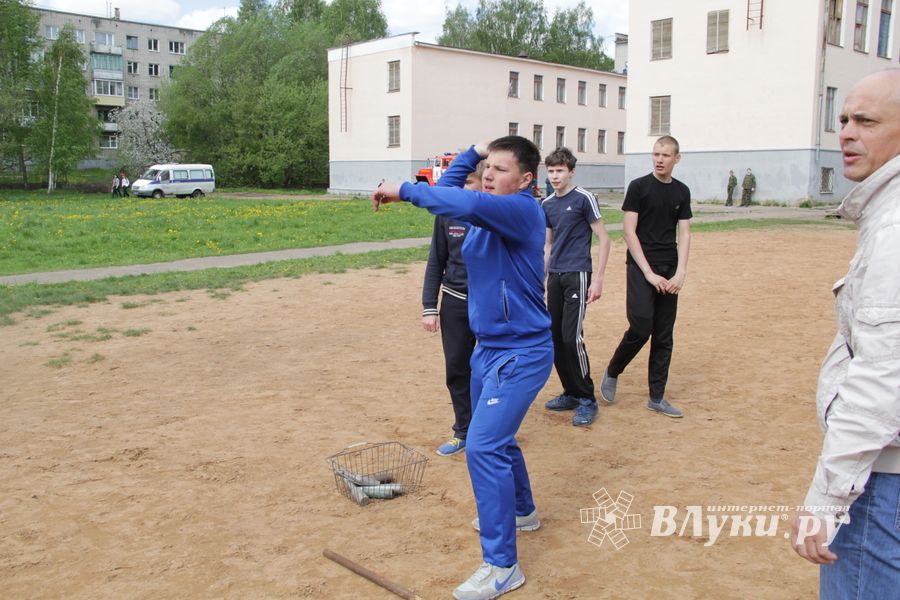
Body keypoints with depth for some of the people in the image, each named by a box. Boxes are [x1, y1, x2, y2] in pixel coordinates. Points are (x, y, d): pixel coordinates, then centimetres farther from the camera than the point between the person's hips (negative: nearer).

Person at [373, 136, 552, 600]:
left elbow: (465, 204, -37)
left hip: (521, 353, -10)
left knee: (483, 447, -16)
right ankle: (521, 512, 50)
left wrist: (403, 190, -29)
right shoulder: (488, 211, 7)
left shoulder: (523, 209, -19)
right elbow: (448, 192, 16)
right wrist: (473, 152, 8)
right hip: (488, 348, 10)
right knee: (495, 438, 25)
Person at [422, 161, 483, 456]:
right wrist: (429, 307, 2)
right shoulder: (447, 213, -1)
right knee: (457, 369, 9)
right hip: (455, 304, 3)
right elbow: (436, 263, 6)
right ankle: (463, 431, 26)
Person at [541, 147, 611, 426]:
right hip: (555, 277, 7)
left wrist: (598, 279, -13)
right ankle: (571, 393, 22)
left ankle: (587, 400, 1)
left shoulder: (584, 199, -7)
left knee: (572, 337, -12)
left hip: (577, 275, -7)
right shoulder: (547, 204, 12)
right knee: (556, 337, 8)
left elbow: (603, 239, -7)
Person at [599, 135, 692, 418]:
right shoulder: (638, 186, -3)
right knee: (641, 328, -12)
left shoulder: (681, 191, 10)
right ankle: (612, 372, 14)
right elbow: (629, 231, -7)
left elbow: (684, 233, 9)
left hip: (669, 272, 5)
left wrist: (680, 273, -5)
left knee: (664, 336, 6)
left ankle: (657, 397, 14)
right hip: (641, 267, -4)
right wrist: (649, 273, -12)